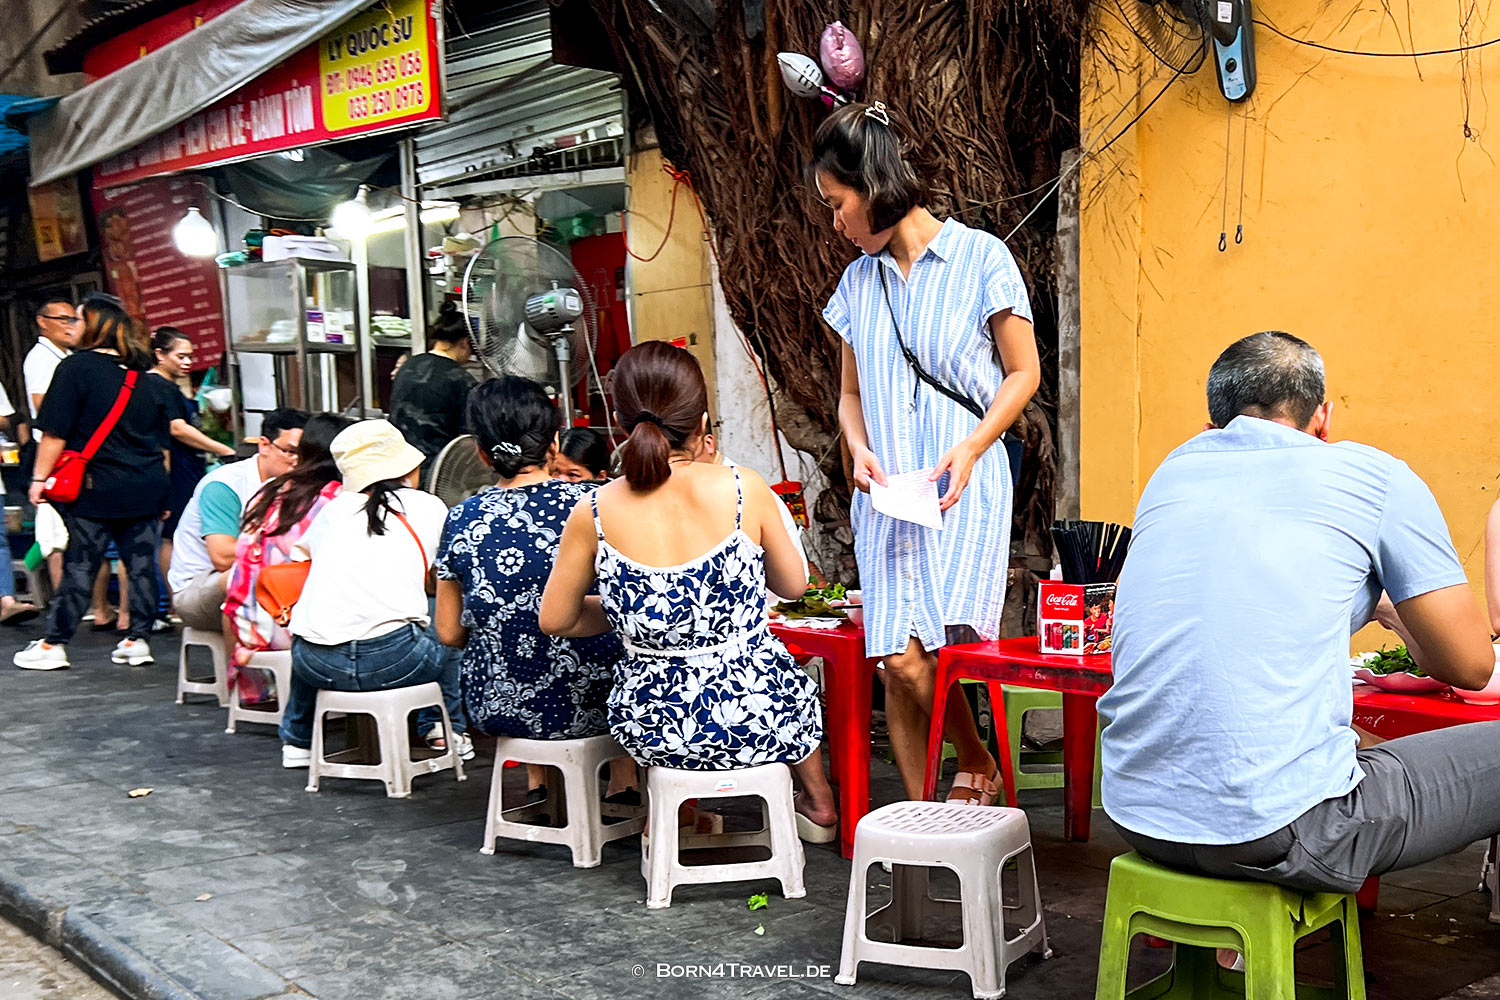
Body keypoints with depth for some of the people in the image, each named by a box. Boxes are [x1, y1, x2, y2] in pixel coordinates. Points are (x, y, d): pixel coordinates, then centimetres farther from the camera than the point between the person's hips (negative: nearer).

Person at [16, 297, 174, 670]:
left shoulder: (76, 367, -6)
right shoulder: (144, 377, 11)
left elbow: (55, 432, -10)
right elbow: (163, 441, 16)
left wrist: (40, 477, -3)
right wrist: (159, 488, 24)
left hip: (96, 486, -5)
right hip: (146, 487, 5)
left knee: (79, 566, 0)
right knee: (141, 563, 7)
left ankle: (53, 644, 6)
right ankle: (138, 639, 10)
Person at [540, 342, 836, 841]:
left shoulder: (594, 513, -12)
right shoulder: (743, 489, -15)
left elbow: (555, 619, 2)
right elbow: (792, 583, 3)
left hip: (653, 728, 1)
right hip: (756, 717, -1)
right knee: (797, 682, 36)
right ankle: (819, 807, 56)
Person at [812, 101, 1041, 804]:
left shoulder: (981, 257, 0)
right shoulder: (860, 279, 15)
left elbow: (1023, 373, 1)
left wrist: (970, 448, -12)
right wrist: (859, 449, -1)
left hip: (964, 487, -4)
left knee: (913, 658, -15)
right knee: (901, 661, -6)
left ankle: (975, 763, 12)